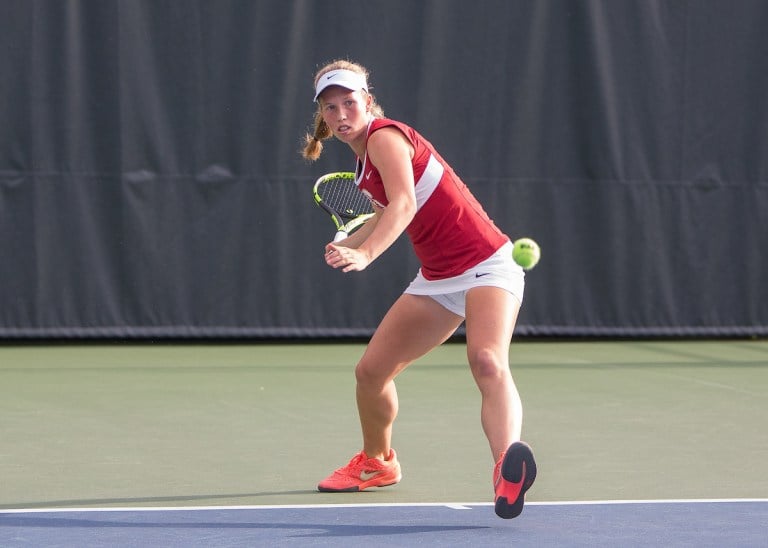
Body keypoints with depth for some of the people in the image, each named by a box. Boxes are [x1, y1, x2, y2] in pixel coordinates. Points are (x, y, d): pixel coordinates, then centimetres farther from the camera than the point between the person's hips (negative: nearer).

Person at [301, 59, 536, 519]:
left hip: (486, 266, -9)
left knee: (487, 361, -34)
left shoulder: (386, 136, -14)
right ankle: (377, 462, 36)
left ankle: (509, 469, -55)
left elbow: (405, 205, -32)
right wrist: (348, 244, 13)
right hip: (438, 279, 9)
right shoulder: (364, 159, 11)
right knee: (371, 370, 10)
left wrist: (366, 254, -46)